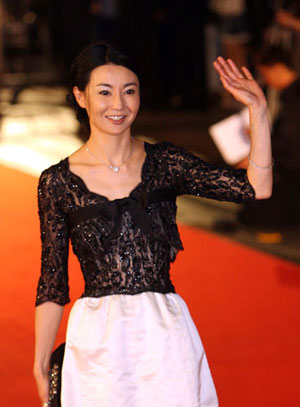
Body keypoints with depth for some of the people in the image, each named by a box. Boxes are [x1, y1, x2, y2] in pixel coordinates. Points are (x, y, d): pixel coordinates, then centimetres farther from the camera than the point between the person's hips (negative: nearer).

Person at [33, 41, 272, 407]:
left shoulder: (165, 163, 4)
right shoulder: (58, 183, 0)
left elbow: (257, 188, -4)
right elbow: (52, 283, 5)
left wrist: (257, 109, -9)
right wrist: (41, 365, 5)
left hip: (165, 335, 1)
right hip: (96, 344, -1)